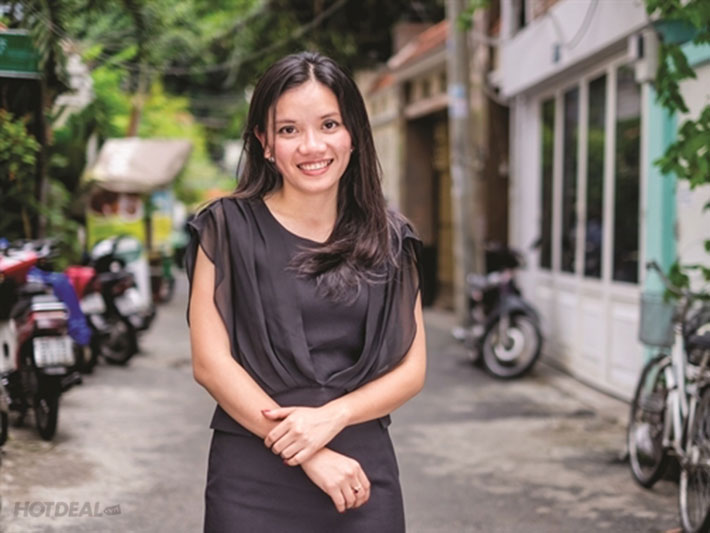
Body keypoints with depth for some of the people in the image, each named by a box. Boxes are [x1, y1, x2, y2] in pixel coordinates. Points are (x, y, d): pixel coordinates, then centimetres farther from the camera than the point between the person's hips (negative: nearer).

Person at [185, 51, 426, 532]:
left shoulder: (390, 240, 4)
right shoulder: (229, 229, -3)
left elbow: (411, 369, 2)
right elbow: (211, 362, -9)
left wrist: (331, 416, -15)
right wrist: (308, 455, -14)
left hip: (361, 472, 2)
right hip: (253, 478, -2)